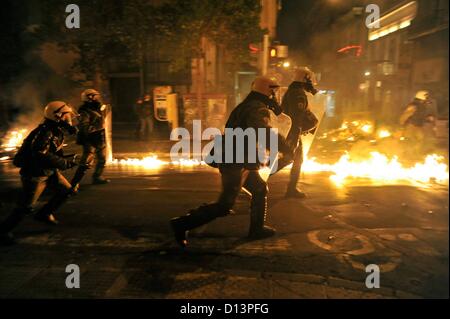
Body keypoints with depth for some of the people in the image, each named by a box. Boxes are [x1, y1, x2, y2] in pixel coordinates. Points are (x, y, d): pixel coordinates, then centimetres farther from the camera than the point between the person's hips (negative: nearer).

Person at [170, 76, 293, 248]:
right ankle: (183, 224, -2)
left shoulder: (247, 106, 18)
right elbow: (264, 134, -32)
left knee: (260, 189, 19)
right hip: (237, 164, -11)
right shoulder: (258, 109, -14)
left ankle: (257, 229, 27)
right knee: (224, 205, -6)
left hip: (238, 162, 11)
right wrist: (286, 148, -21)